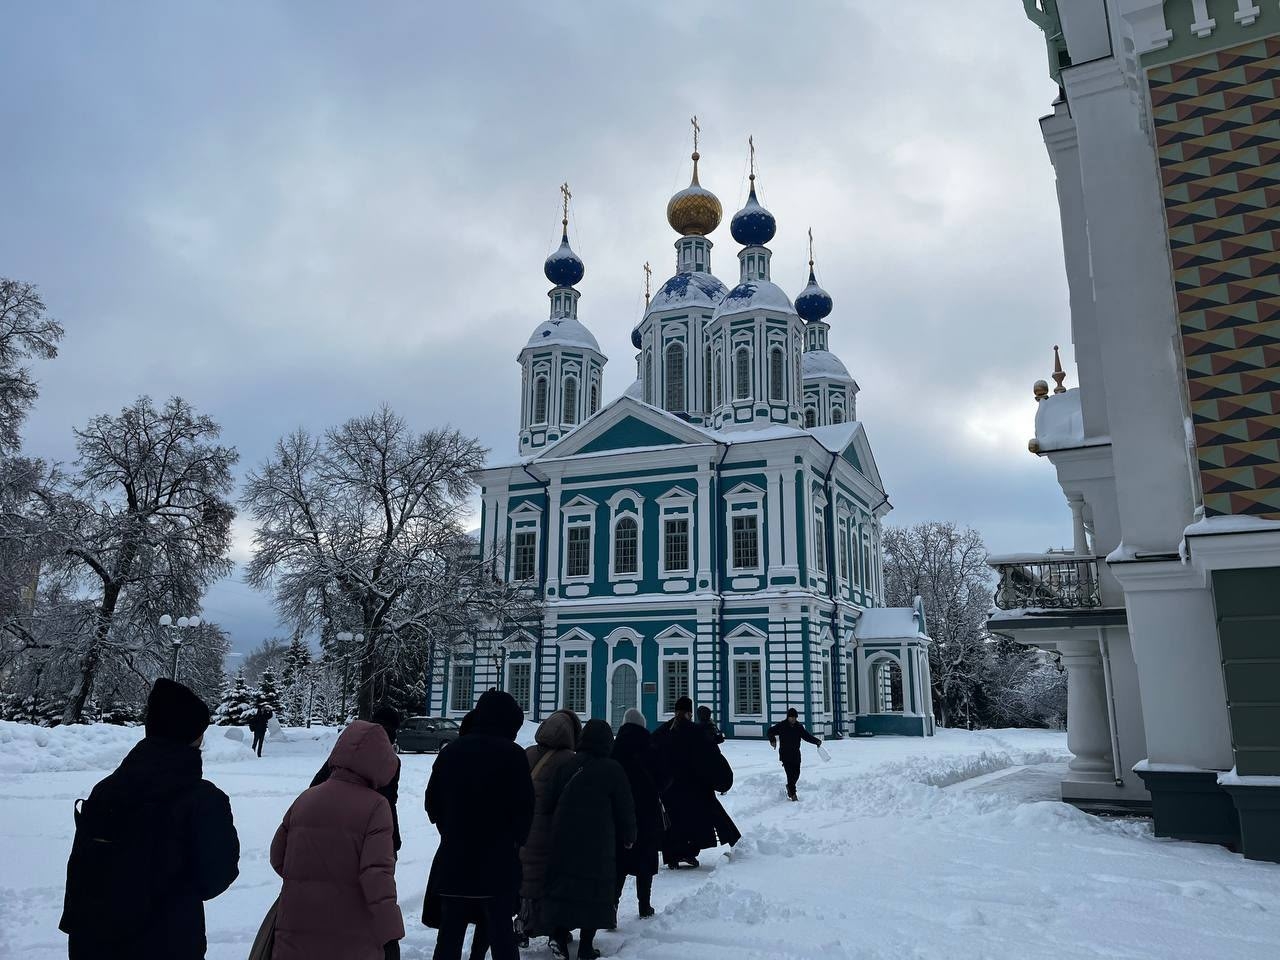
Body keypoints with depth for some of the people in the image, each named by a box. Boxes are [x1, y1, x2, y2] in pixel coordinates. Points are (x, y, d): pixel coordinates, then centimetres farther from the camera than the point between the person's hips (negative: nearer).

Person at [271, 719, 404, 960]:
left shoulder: (305, 800, 4)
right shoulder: (375, 806, -12)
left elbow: (278, 858, 13)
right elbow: (377, 874, -18)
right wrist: (391, 932, -14)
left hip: (297, 932, 4)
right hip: (352, 938, -4)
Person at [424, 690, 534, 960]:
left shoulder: (451, 752, 2)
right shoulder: (512, 755, -11)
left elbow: (433, 804, 7)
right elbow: (525, 808, -9)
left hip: (452, 860, 4)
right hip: (498, 863, -3)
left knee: (449, 934, 13)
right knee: (501, 934, 7)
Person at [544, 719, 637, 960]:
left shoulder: (566, 767, 4)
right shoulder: (612, 770, -8)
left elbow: (553, 801, 10)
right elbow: (625, 808, -3)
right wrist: (628, 837, 12)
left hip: (562, 841, 4)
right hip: (598, 844, -4)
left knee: (563, 885, 15)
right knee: (595, 890, 6)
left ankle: (559, 936, 9)